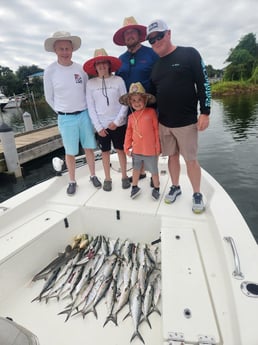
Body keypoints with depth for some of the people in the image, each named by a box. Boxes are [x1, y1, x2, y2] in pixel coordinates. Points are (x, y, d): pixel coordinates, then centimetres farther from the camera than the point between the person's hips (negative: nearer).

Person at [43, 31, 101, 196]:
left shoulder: (81, 68, 0)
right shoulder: (50, 71, -6)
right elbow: (49, 98, 3)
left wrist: (84, 110, 8)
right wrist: (63, 112, 6)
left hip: (85, 114, 2)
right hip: (66, 118, -2)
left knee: (89, 148, 10)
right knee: (70, 152, 6)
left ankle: (93, 176, 27)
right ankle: (72, 181, 23)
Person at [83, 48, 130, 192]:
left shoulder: (118, 80, -3)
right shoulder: (90, 83, 0)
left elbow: (125, 103, -4)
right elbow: (91, 107, -1)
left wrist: (116, 121, -11)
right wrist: (98, 126, -7)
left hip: (118, 124, -1)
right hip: (101, 125, 1)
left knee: (120, 149, 10)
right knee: (105, 151, 10)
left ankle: (124, 176, 26)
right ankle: (107, 178, 25)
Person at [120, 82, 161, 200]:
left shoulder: (151, 112, -8)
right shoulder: (131, 117, 4)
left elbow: (156, 130, -7)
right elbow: (129, 133, 9)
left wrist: (158, 147, -6)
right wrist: (127, 147, 4)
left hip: (150, 150, -4)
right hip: (136, 150, 4)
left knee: (154, 171, 12)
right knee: (136, 169, 20)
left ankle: (156, 188, 33)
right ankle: (135, 187, 39)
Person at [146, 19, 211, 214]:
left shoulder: (189, 54, -1)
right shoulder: (156, 65, 13)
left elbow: (203, 84, -5)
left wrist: (205, 112, -12)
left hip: (186, 122, -4)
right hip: (163, 123, 5)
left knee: (191, 159, 1)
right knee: (172, 155, 12)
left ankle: (197, 194, 18)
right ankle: (176, 187, 30)